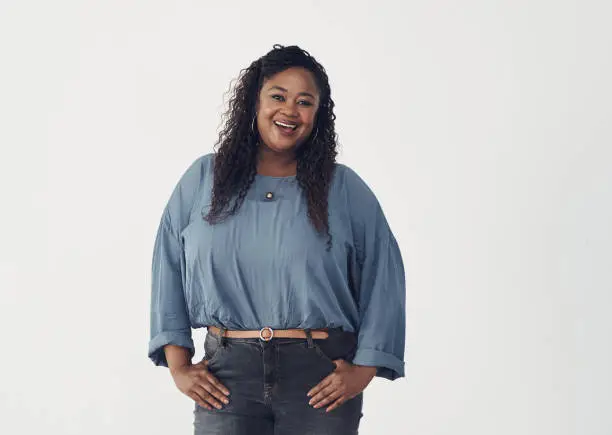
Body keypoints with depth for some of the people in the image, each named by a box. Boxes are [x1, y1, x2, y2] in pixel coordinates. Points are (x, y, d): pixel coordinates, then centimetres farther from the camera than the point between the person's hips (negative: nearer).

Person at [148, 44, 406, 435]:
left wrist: (364, 369, -5)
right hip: (228, 374, 1)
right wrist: (178, 366, 3)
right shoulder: (202, 180, 7)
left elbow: (384, 278, 3)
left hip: (321, 378, -1)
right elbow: (167, 271, 9)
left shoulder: (346, 190, 4)